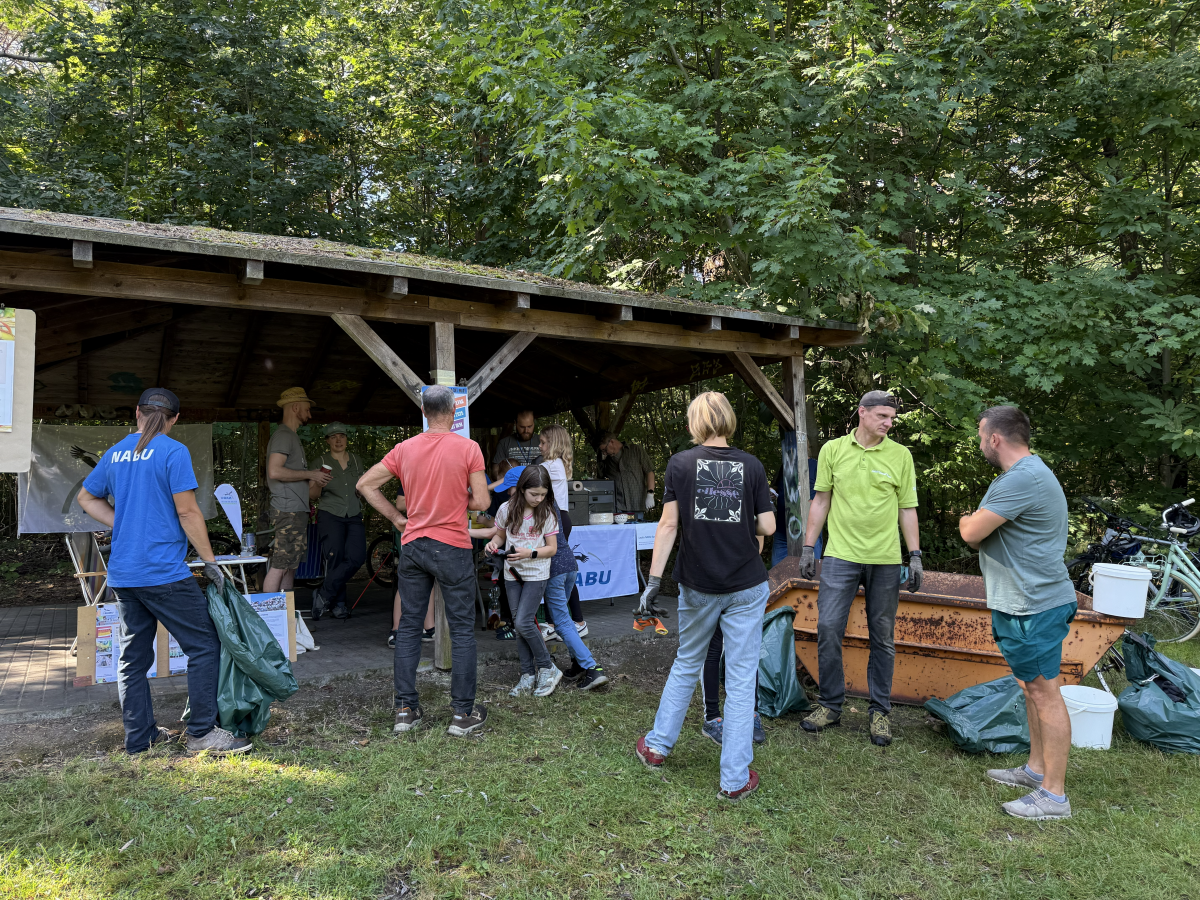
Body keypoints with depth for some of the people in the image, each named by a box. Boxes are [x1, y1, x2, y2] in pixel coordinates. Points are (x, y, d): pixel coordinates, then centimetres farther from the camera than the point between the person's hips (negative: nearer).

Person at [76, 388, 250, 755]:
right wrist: (210, 561, -7)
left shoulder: (115, 453, 10)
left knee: (134, 655, 14)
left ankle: (139, 736, 22)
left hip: (122, 574, 8)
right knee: (204, 646, 1)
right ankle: (202, 732, 2)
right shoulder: (173, 452, -10)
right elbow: (187, 512, -14)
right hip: (164, 573, -7)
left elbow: (87, 497, 24)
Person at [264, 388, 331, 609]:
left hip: (296, 510, 10)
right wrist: (310, 474, -13)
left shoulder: (292, 436, 23)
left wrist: (315, 482, 11)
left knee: (290, 566, 11)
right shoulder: (283, 435, -9)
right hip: (288, 510, -10)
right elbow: (275, 471, -22)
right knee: (280, 565, -11)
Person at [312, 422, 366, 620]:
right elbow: (314, 495, 1)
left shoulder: (356, 460, 14)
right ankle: (339, 604, 3)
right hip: (330, 515, -3)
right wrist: (320, 482, -19)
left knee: (357, 557, -18)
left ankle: (323, 593, -7)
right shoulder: (321, 461, 4)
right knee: (336, 557, -14)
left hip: (354, 516, 3)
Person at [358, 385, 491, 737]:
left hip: (413, 546, 4)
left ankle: (405, 710, 19)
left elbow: (365, 484, 7)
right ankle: (463, 714, 10)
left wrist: (395, 517, 11)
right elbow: (481, 502, -10)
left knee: (408, 628, 13)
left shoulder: (404, 448, 3)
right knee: (462, 630, 6)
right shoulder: (468, 448, -9)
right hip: (452, 549, -4)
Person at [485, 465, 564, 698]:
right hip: (512, 574, 4)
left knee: (524, 622, -13)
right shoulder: (507, 509, -4)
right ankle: (528, 675, 17)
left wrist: (530, 553, -21)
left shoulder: (547, 514, -9)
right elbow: (500, 534, 12)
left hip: (536, 574, -4)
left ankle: (547, 668, 4)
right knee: (518, 625, 6)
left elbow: (552, 548, -5)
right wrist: (494, 543, -10)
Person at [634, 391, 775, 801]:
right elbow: (767, 527, -2)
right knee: (741, 678, 6)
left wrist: (654, 579, -4)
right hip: (746, 586, -1)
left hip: (698, 586, 1)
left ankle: (657, 746, 33)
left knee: (686, 664, 20)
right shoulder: (751, 465, -2)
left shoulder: (681, 463, -4)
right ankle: (735, 778, 12)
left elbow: (668, 525, -7)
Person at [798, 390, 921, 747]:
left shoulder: (900, 455, 3)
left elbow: (907, 508, 7)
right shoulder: (832, 450, 3)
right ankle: (831, 705, 14)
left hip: (885, 560, 0)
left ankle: (880, 711, 21)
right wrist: (808, 547, 4)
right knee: (828, 628, -2)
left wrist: (915, 556, 1)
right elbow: (821, 501, 8)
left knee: (883, 637, 7)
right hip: (840, 556, 0)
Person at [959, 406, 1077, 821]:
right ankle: (1036, 769, 32)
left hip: (1036, 606, -11)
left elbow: (972, 533, -20)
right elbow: (983, 531, 17)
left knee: (1045, 693, -4)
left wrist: (966, 520, 1)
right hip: (1024, 601, 11)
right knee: (1033, 688, 19)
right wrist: (976, 522, -4)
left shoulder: (1024, 479, -22)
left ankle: (1054, 794, 5)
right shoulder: (1020, 473, 15)